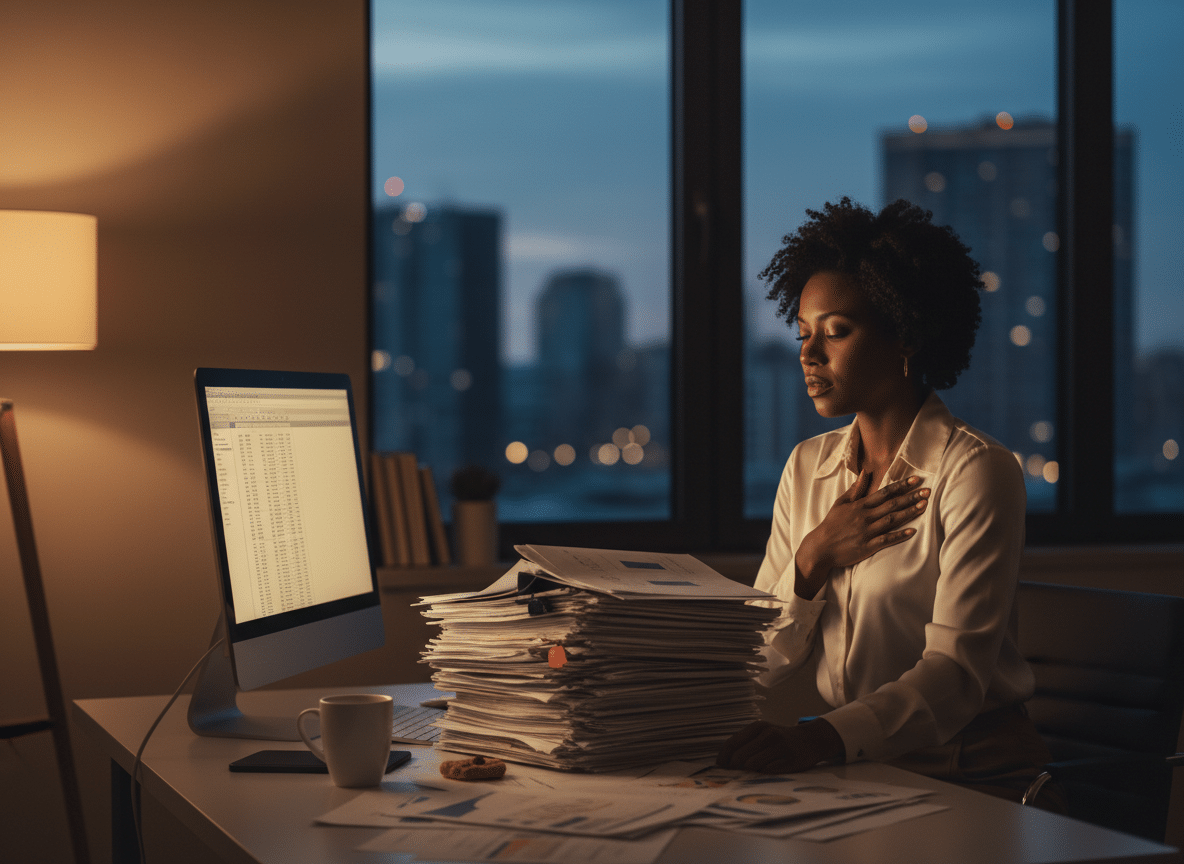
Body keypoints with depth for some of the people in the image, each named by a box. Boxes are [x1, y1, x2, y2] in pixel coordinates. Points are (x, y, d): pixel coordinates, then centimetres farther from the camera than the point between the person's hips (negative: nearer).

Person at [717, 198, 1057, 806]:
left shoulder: (978, 472, -9)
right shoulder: (808, 467, 10)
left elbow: (956, 671, -19)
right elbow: (763, 664, 8)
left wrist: (820, 739, -34)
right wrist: (813, 562, -10)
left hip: (970, 775, -6)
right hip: (853, 770, 6)